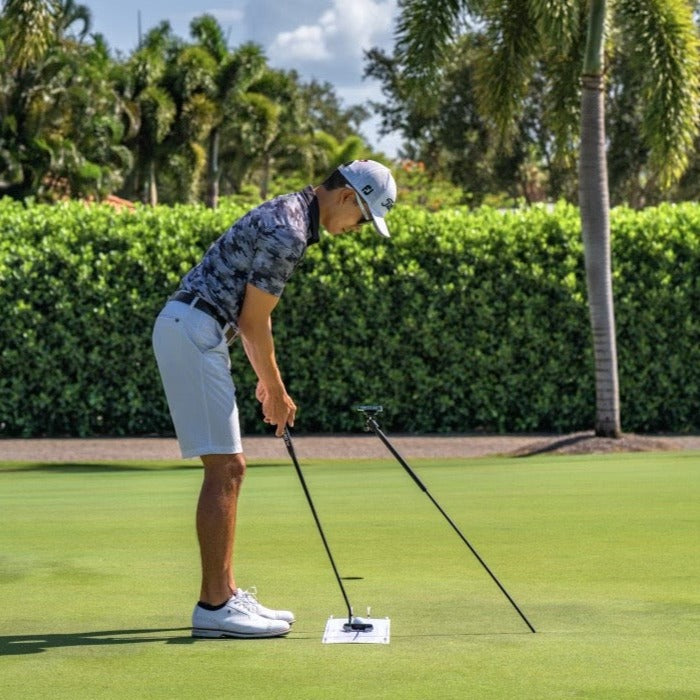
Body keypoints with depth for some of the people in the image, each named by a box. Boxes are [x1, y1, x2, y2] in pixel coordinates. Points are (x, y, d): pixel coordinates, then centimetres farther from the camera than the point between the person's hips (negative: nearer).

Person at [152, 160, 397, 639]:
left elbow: (252, 315, 23)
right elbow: (254, 321, -12)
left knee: (228, 468, 11)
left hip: (193, 332, 11)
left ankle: (225, 594, 15)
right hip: (191, 331, -11)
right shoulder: (288, 232, -16)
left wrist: (267, 382, 25)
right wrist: (277, 391, 1)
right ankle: (214, 607, -7)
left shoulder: (289, 215, 17)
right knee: (224, 468, -9)